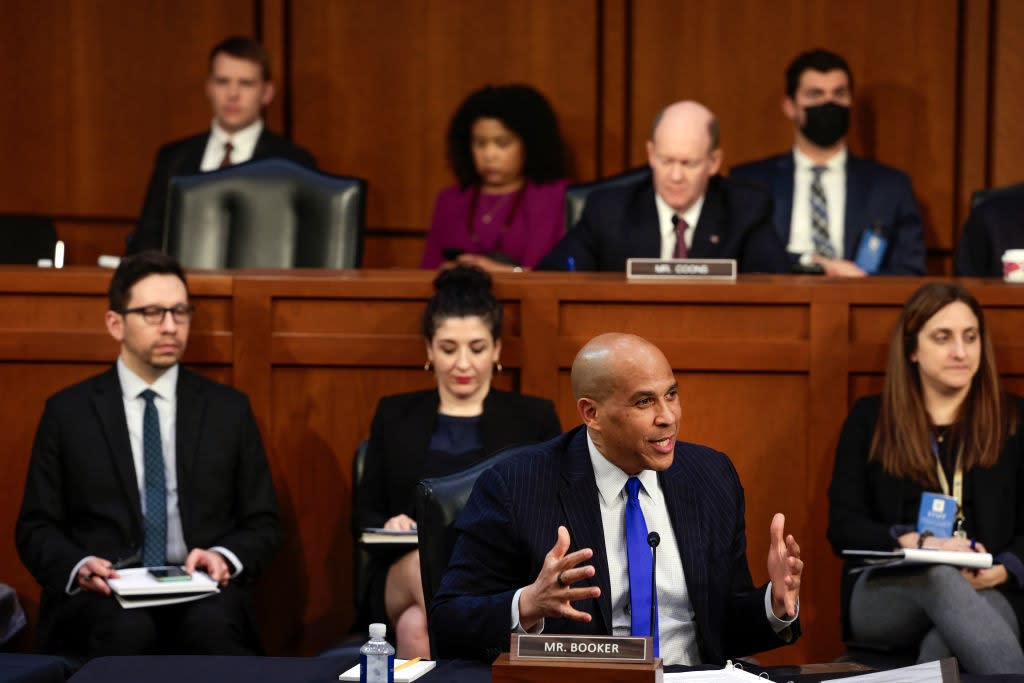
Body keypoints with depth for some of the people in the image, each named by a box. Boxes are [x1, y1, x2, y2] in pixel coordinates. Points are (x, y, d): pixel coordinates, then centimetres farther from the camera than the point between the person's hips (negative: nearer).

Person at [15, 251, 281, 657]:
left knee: (213, 625, -36)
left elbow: (262, 523, 14)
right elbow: (36, 527, 9)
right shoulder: (68, 411, 10)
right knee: (126, 630, -37)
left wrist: (225, 557, -9)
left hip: (200, 591, 1)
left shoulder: (228, 409, 14)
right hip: (101, 593, -1)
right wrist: (78, 567, -13)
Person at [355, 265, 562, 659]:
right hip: (403, 579, 2)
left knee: (417, 627, -37)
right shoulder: (394, 416, 18)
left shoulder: (534, 418, 13)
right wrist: (390, 526, -9)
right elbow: (365, 517, 15)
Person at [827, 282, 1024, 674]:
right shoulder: (869, 420, 15)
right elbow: (843, 527, 6)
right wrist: (915, 543, -12)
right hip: (883, 593, 0)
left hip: (988, 596, 0)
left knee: (945, 642, -40)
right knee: (941, 579, -39)